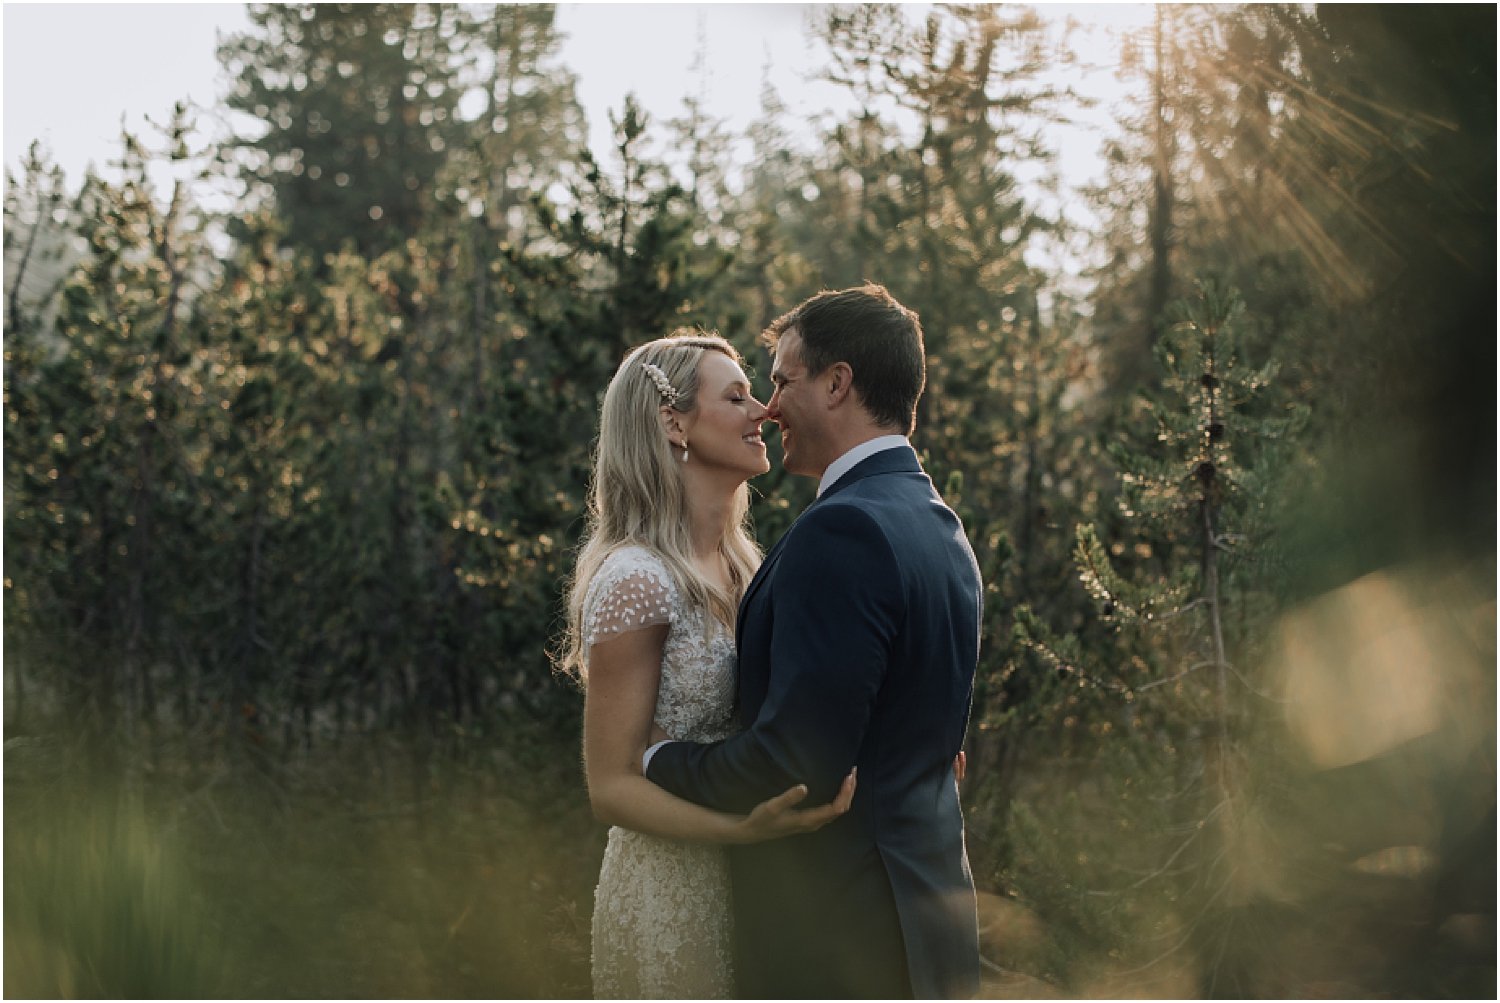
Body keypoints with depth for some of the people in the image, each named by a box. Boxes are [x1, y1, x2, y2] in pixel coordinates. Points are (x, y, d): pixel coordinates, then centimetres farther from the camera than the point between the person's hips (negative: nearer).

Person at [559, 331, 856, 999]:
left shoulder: (739, 563, 7)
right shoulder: (635, 581, -19)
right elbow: (611, 788, -17)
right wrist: (745, 829, -31)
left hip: (746, 885, 8)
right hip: (673, 889, -8)